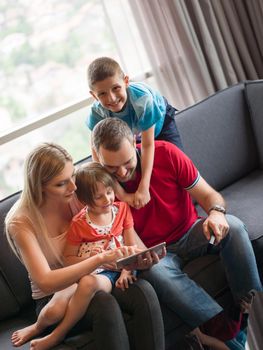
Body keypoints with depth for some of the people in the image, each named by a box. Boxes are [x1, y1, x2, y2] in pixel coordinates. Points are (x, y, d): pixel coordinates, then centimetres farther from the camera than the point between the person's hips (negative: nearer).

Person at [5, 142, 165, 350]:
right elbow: (45, 282, -27)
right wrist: (101, 258, -37)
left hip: (91, 278, 4)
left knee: (143, 291, -28)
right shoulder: (21, 222, -16)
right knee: (106, 305, -36)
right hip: (53, 298, -4)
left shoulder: (76, 196, -5)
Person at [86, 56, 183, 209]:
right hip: (132, 136, 2)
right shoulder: (97, 114, -37)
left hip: (161, 121, -2)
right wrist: (121, 194, -47)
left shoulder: (142, 98, -45)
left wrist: (144, 188, -44)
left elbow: (148, 145, -39)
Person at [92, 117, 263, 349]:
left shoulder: (165, 153, -12)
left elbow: (208, 195, -6)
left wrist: (216, 212, -29)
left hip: (190, 233, 2)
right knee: (156, 271, -37)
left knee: (233, 226, -26)